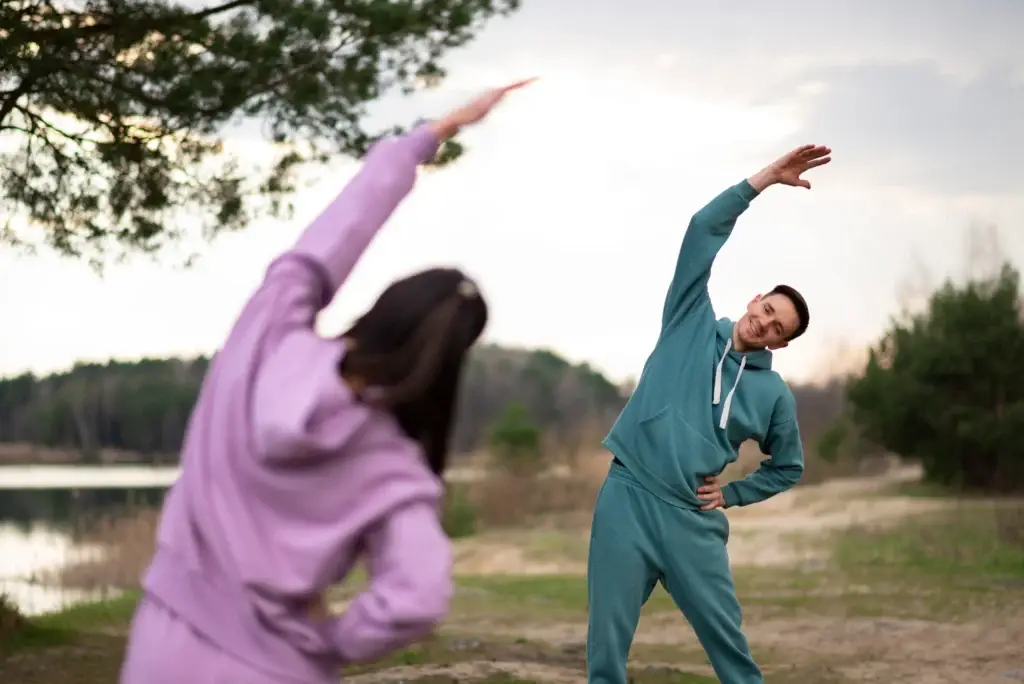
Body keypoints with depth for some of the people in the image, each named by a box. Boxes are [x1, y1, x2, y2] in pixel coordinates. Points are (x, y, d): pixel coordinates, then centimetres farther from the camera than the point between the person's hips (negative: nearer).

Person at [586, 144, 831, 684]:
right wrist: (766, 179, -7)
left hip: (693, 519, 1)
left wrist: (730, 494, 4)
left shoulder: (773, 393, 7)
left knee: (727, 640, 3)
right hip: (627, 498, -1)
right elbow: (703, 231, -2)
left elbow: (788, 468, 20)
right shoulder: (691, 325, 6)